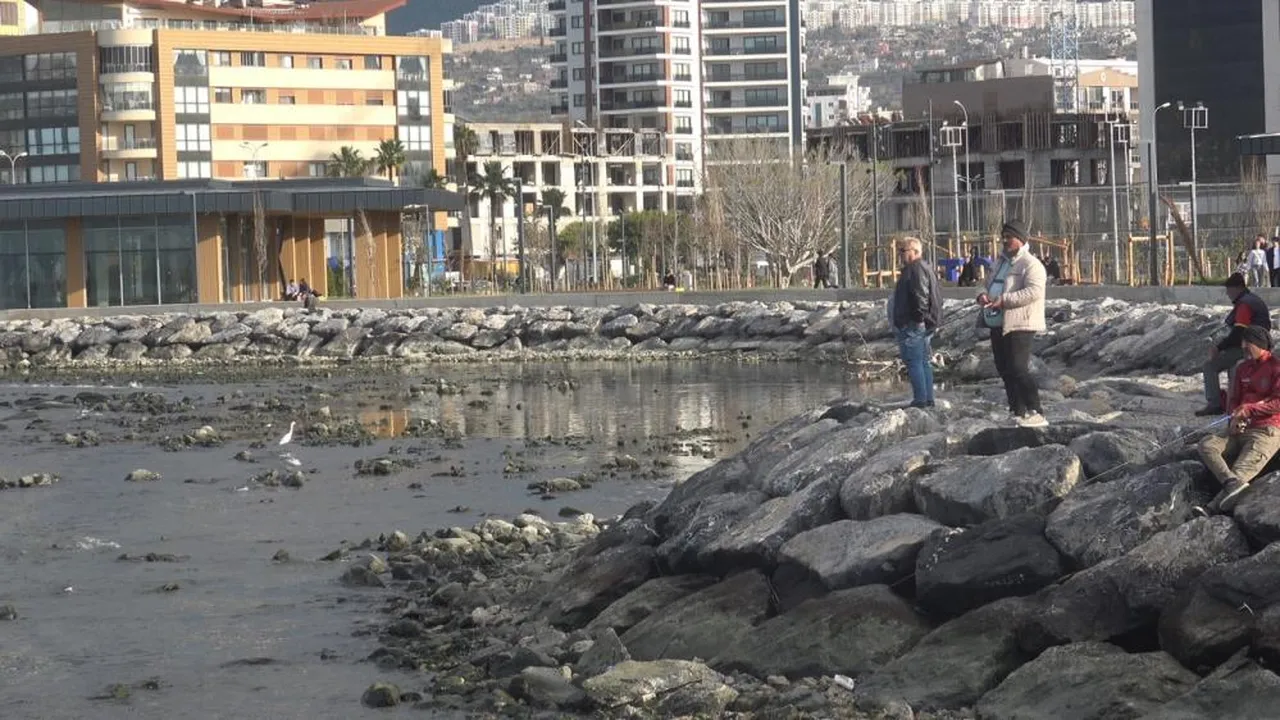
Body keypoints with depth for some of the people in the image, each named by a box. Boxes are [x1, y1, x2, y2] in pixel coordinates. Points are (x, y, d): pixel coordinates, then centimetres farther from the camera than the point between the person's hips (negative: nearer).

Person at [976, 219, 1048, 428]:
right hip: (998, 324, 10)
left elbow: (1034, 291, -20)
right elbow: (992, 285, 28)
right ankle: (1017, 412, 18)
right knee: (1004, 370, 11)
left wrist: (1004, 300, -26)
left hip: (1018, 325, -10)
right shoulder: (1003, 262, 22)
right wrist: (984, 295, 2)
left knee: (1018, 369, -17)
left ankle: (1036, 413, -16)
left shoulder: (1031, 265, -7)